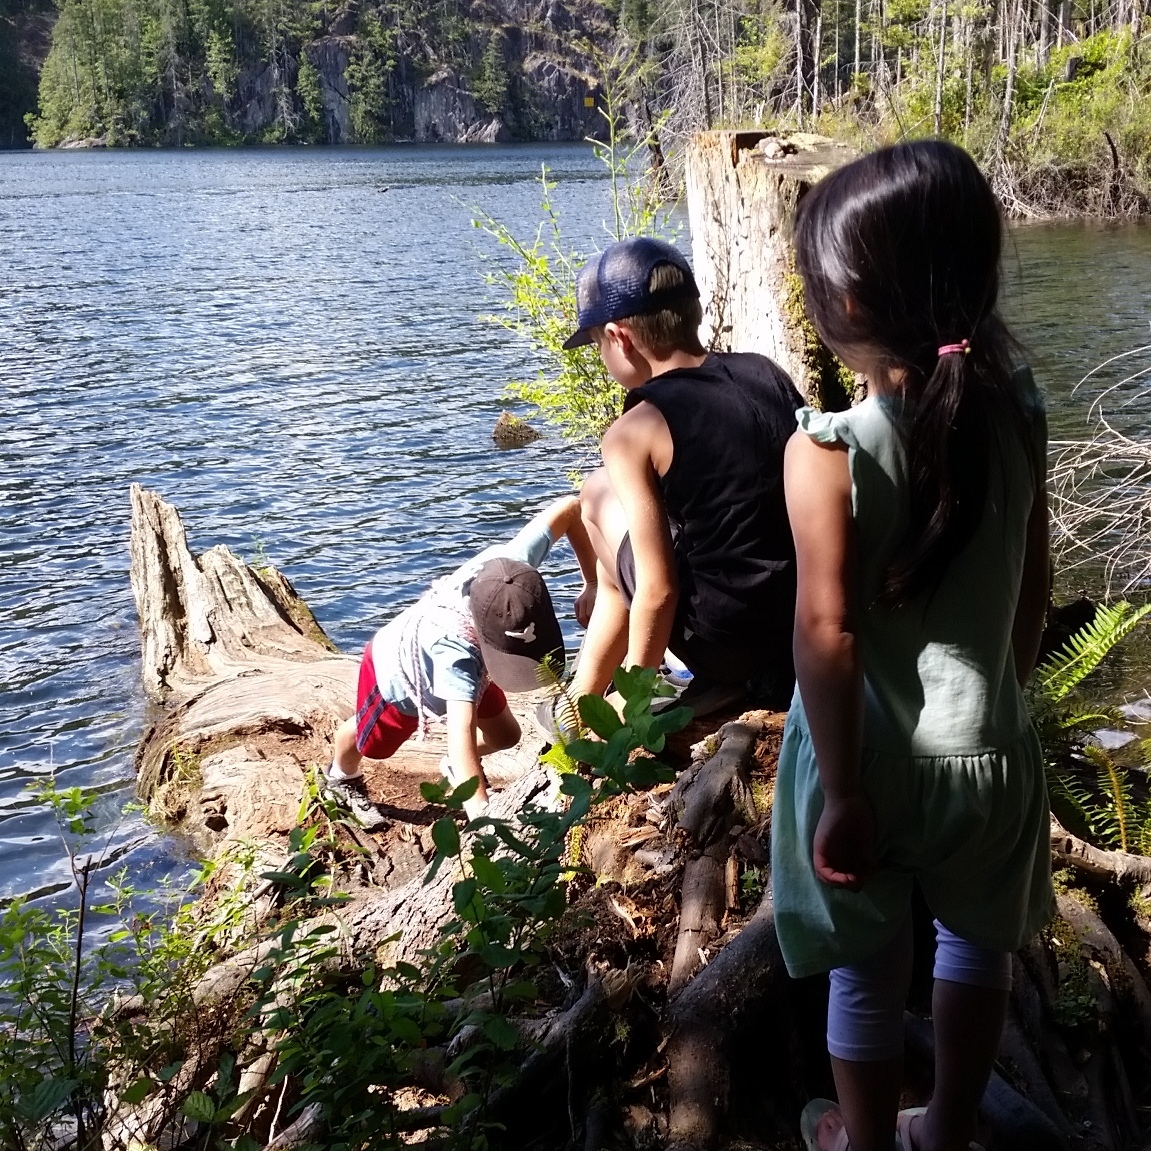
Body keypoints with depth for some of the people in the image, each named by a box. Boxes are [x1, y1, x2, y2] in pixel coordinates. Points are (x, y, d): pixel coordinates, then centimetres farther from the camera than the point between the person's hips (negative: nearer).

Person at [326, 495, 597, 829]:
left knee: (505, 737, 10)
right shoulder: (454, 651, -53)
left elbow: (570, 507, -31)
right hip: (397, 672, -5)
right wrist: (482, 813, -70)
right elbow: (462, 732, -60)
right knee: (366, 738, 23)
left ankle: (454, 767, 43)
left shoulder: (513, 565, -41)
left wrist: (592, 585, -29)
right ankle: (343, 779, 58)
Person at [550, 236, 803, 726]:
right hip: (809, 611, 6)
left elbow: (658, 591, -15)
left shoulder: (634, 434, -14)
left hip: (733, 637, -6)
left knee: (599, 498, 15)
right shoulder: (767, 373, 2)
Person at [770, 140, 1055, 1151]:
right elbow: (1033, 587, 2)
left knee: (868, 973, 18)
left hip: (875, 762, -4)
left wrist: (841, 792, -15)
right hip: (988, 748, 4)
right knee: (978, 945, 26)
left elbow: (829, 634, -23)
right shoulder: (1018, 416, -8)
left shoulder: (829, 451, -22)